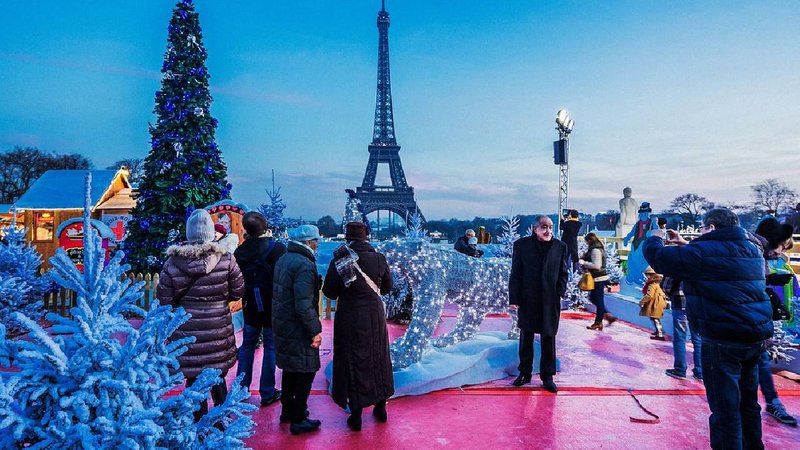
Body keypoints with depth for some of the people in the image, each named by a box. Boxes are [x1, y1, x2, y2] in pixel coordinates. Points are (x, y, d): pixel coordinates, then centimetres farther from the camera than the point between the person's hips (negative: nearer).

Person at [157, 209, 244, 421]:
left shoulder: (172, 262, -5)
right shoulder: (226, 259, -9)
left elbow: (164, 300, -1)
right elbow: (238, 292, -1)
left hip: (186, 333, 0)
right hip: (218, 331, 0)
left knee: (193, 380, 11)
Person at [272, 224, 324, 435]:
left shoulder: (283, 260, 9)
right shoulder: (304, 264, -21)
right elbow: (304, 304, -26)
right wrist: (315, 330, -20)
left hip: (282, 325, 10)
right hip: (298, 329, -10)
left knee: (290, 369, 22)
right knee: (306, 370, 3)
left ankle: (287, 410, 36)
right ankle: (298, 420, 11)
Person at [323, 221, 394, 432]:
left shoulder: (338, 261, -12)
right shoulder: (378, 258, -6)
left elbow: (329, 292, -6)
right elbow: (387, 288, 5)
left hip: (349, 318, -2)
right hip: (375, 316, 3)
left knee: (353, 362, 8)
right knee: (377, 359, 18)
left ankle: (356, 416, 16)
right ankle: (380, 408, 32)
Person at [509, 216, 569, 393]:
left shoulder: (560, 247, 3)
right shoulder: (522, 245, -1)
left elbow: (564, 273, 7)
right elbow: (516, 273, -2)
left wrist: (560, 293, -3)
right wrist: (514, 298, -5)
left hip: (550, 300, 1)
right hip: (527, 300, 0)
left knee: (549, 338, 7)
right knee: (526, 337, 10)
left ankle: (547, 376, 19)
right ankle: (525, 373, 24)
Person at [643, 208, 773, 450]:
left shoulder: (702, 252, -15)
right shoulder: (751, 250, 12)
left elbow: (657, 257, -9)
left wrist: (654, 239, 11)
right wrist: (685, 245, 27)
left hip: (723, 341, -8)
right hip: (756, 338, 8)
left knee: (725, 407, 0)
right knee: (748, 402, 22)